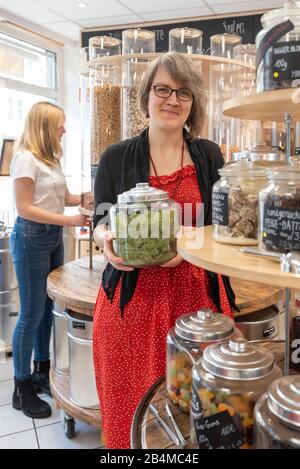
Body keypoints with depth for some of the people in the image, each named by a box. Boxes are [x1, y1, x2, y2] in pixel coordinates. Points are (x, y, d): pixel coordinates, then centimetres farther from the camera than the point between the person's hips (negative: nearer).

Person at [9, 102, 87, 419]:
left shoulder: (51, 158, 13)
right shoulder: (25, 157, -14)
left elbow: (64, 197, 17)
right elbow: (25, 209, -18)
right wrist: (69, 221, -20)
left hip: (53, 237, 8)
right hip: (31, 238, -8)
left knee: (48, 308, 13)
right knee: (32, 314, -2)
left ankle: (42, 370, 29)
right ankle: (22, 388, 13)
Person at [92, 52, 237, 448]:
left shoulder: (209, 155, 6)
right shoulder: (116, 158, 3)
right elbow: (101, 221, 7)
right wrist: (106, 239, -16)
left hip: (196, 292, 1)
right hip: (132, 297, 0)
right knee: (132, 408, 5)